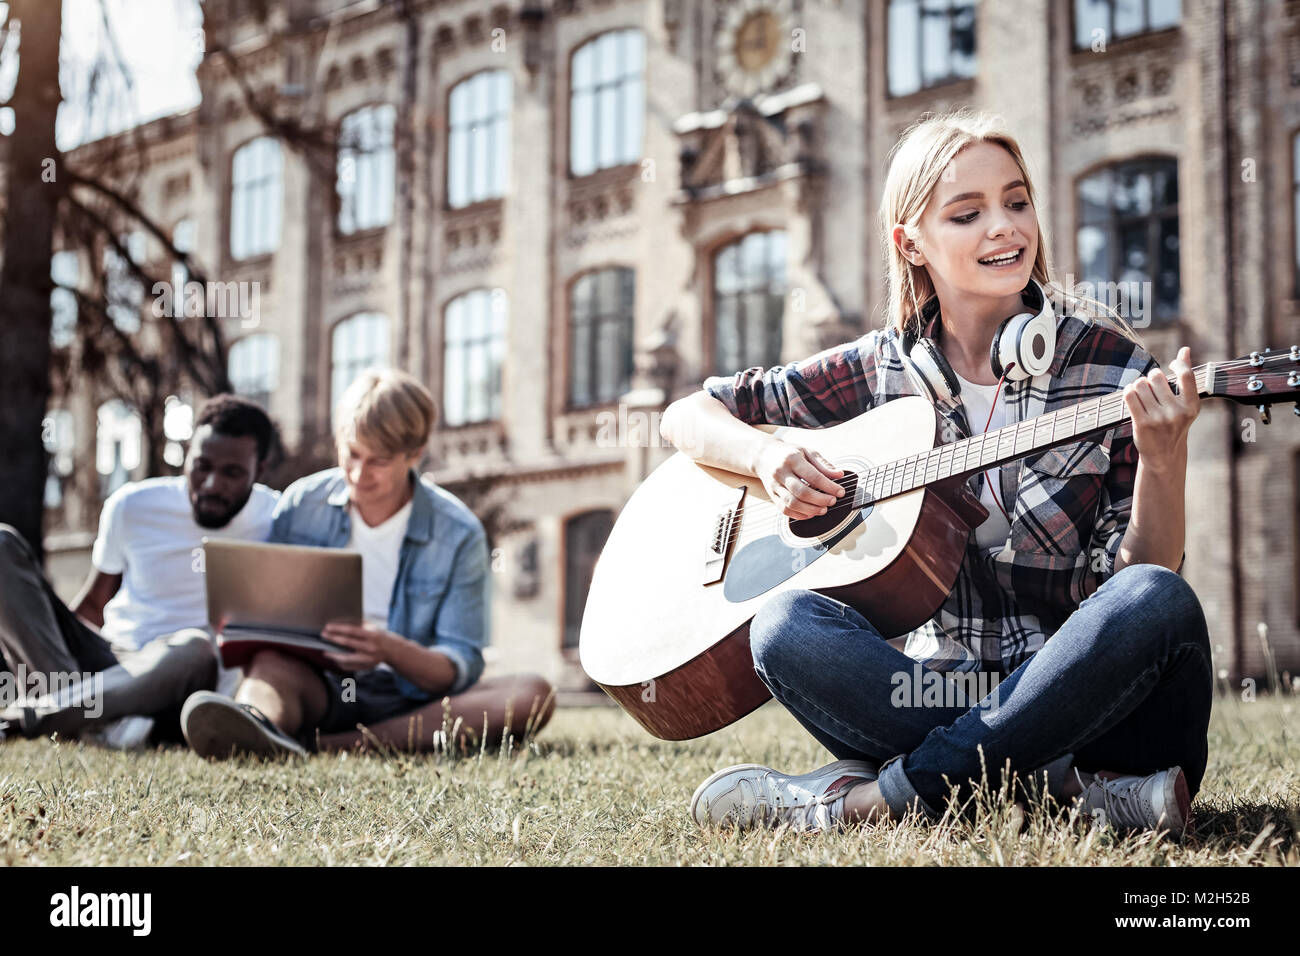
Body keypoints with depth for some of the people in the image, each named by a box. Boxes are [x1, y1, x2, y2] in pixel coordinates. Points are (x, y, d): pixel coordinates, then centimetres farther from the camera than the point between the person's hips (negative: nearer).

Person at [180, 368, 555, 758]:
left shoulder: (458, 533, -2)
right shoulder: (301, 504, 4)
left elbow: (460, 668, -6)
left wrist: (392, 651, -27)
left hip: (414, 703, 0)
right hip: (319, 687, 1)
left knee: (532, 694, -28)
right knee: (270, 663, -32)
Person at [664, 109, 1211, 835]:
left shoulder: (1106, 360, 0)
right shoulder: (883, 371, 6)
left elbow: (1141, 577, -4)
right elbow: (687, 415, 12)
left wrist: (1164, 461, -22)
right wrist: (767, 455, -9)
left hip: (1083, 695, -1)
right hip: (938, 688, 2)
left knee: (1158, 603, -33)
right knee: (785, 622, -24)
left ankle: (868, 796, -25)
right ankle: (1066, 791, -25)